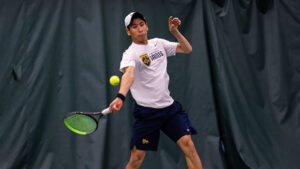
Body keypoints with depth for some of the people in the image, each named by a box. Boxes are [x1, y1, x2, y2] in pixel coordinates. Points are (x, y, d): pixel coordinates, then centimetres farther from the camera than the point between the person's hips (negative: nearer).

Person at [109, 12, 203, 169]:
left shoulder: (158, 43, 9)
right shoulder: (130, 54, -12)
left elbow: (187, 49, 16)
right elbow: (129, 74, -33)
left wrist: (175, 31, -1)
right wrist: (120, 96, -52)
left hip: (169, 106, 5)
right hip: (146, 111, -5)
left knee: (188, 144, -10)